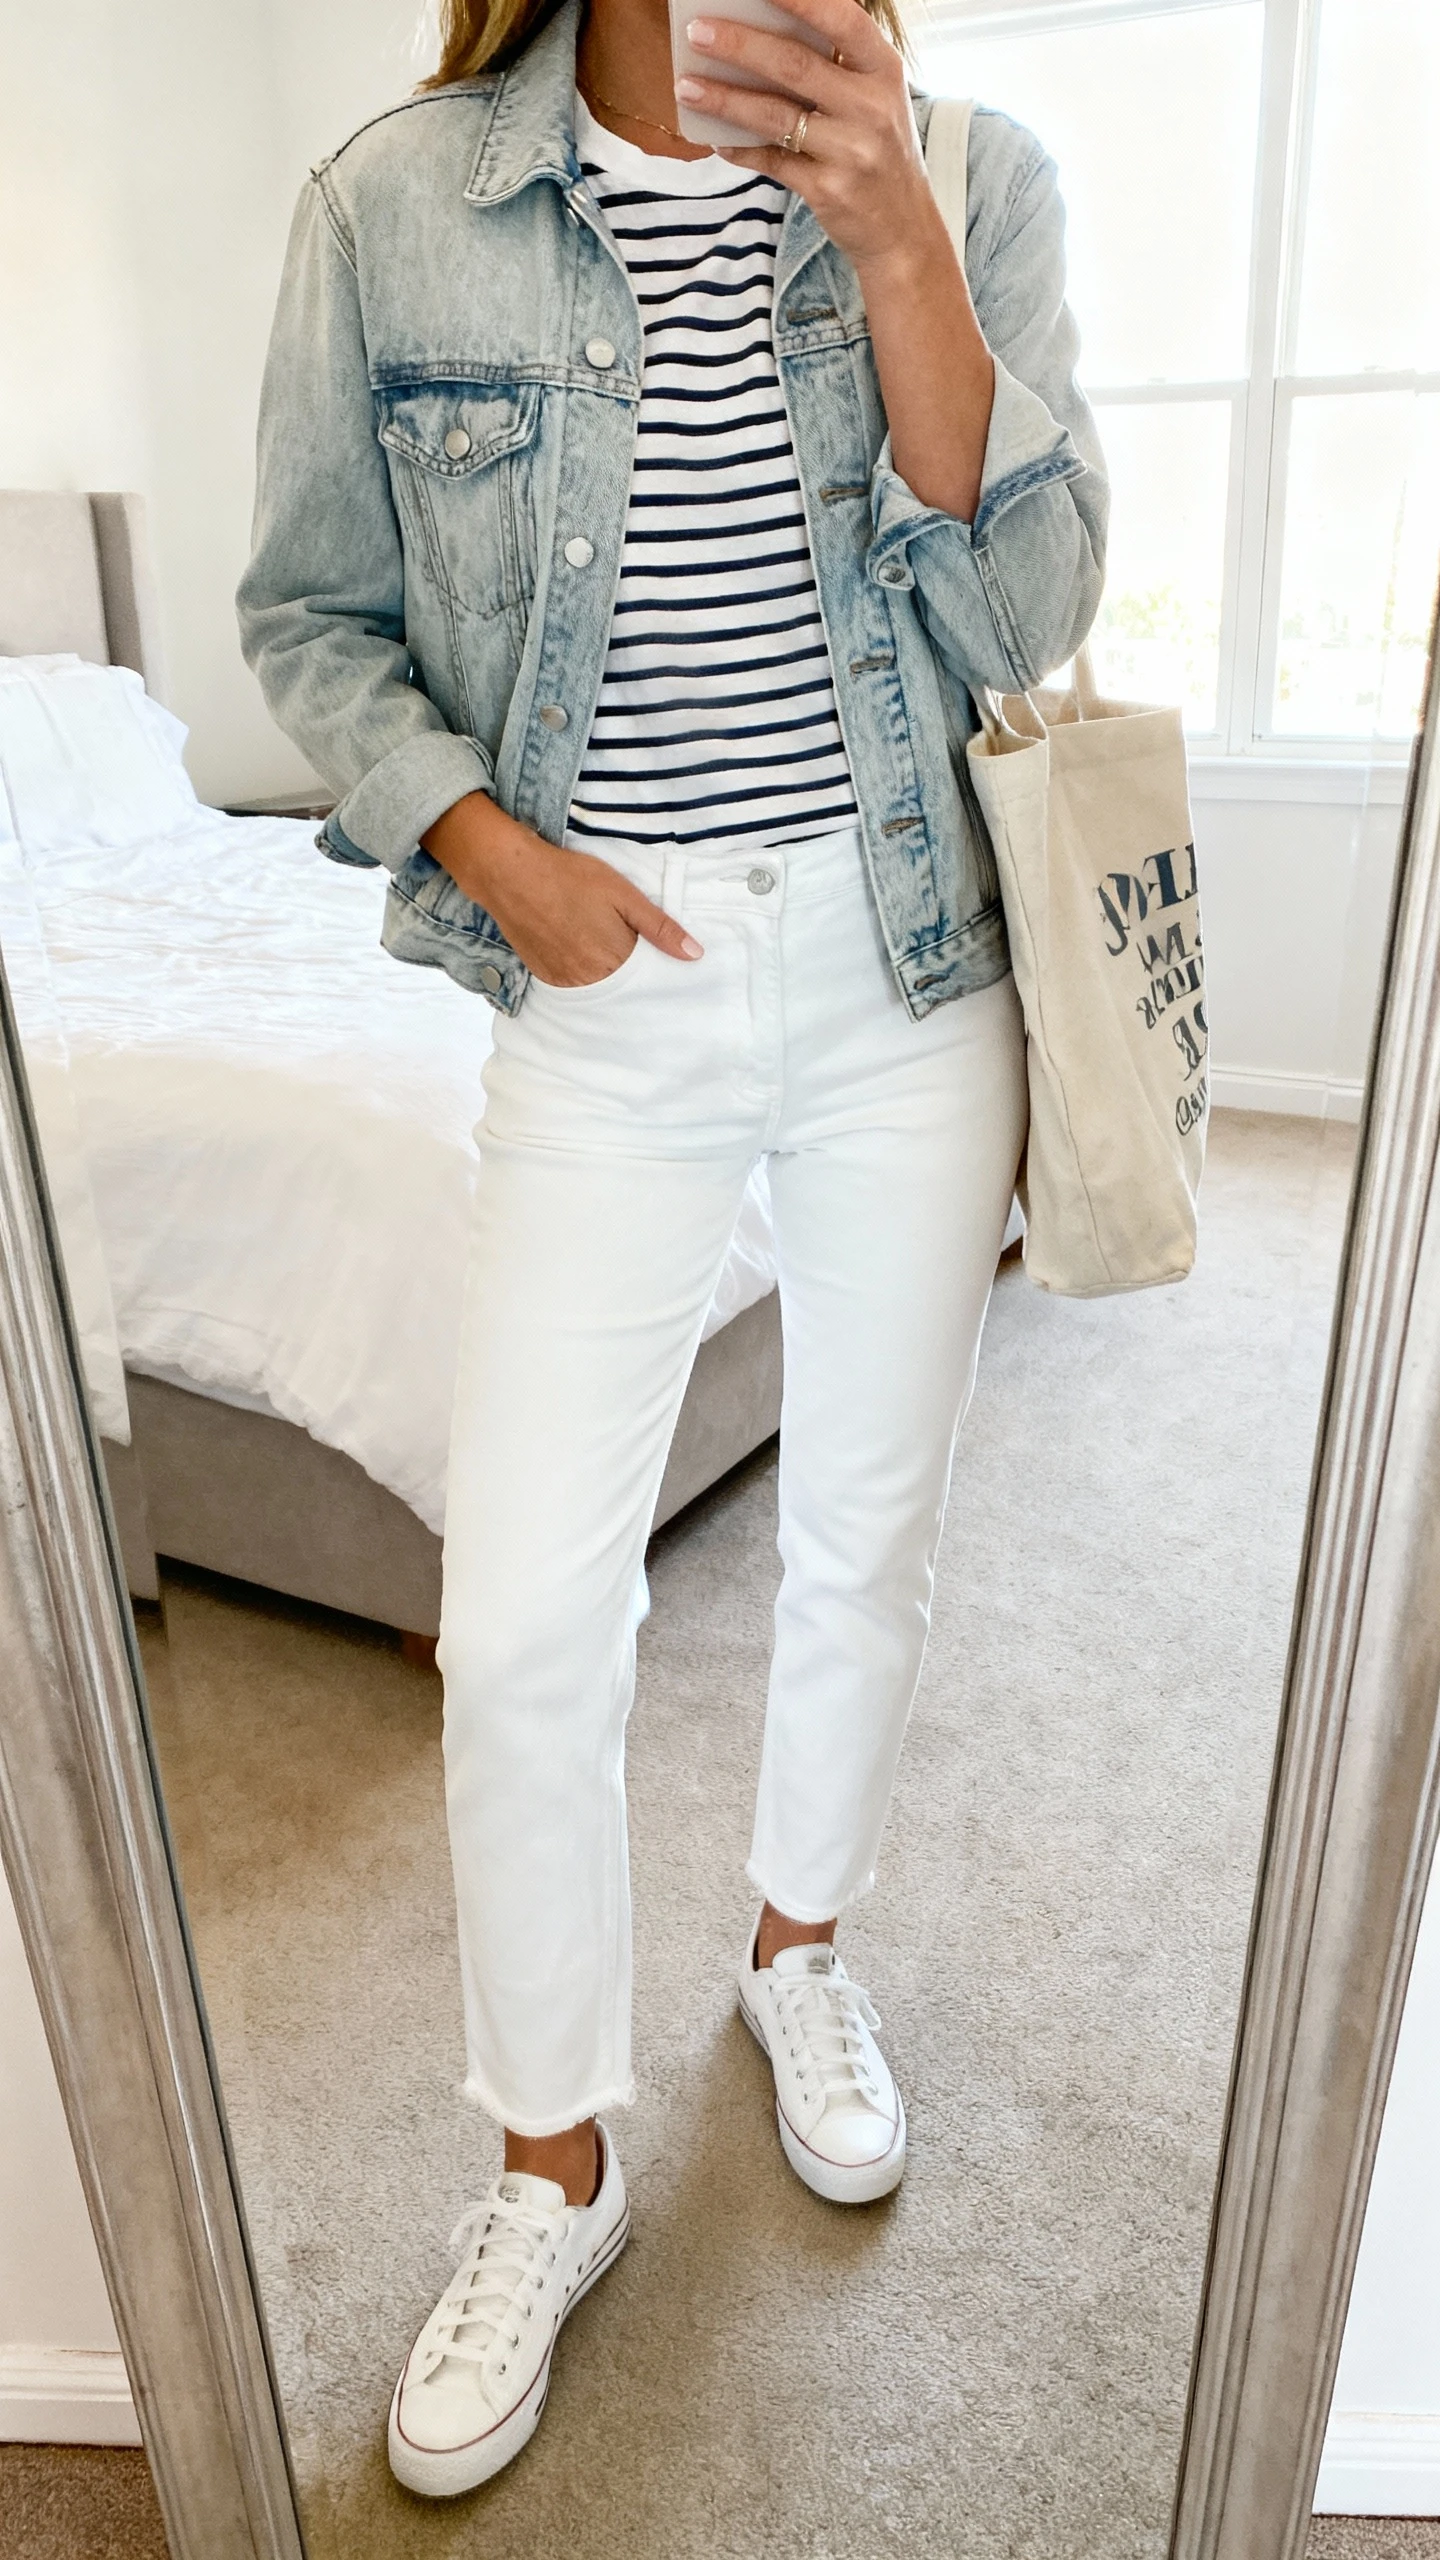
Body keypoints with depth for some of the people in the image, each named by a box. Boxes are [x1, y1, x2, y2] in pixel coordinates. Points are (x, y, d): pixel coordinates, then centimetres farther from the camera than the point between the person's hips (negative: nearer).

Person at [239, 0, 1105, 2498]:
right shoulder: (396, 204, -1)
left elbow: (1020, 626, -7)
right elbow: (312, 613, 6)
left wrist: (893, 242, -16)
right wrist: (482, 836, -11)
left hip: (908, 977, 2)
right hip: (607, 993, -1)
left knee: (865, 1539, 13)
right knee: (522, 1620, -2)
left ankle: (799, 1945, 44)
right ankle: (556, 2163, 26)